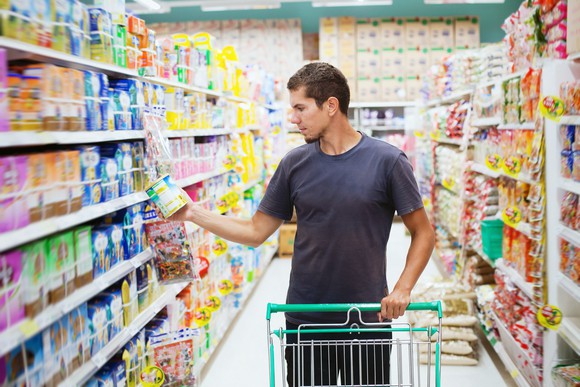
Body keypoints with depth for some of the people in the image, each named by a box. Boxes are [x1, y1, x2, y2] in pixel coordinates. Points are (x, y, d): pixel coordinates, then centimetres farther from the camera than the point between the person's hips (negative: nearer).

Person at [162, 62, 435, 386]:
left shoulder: (387, 160, -8)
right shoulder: (295, 164, 1)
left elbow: (423, 233, -2)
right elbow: (256, 231, 5)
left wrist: (403, 289, -15)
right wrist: (194, 213, -4)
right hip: (304, 322, 2)